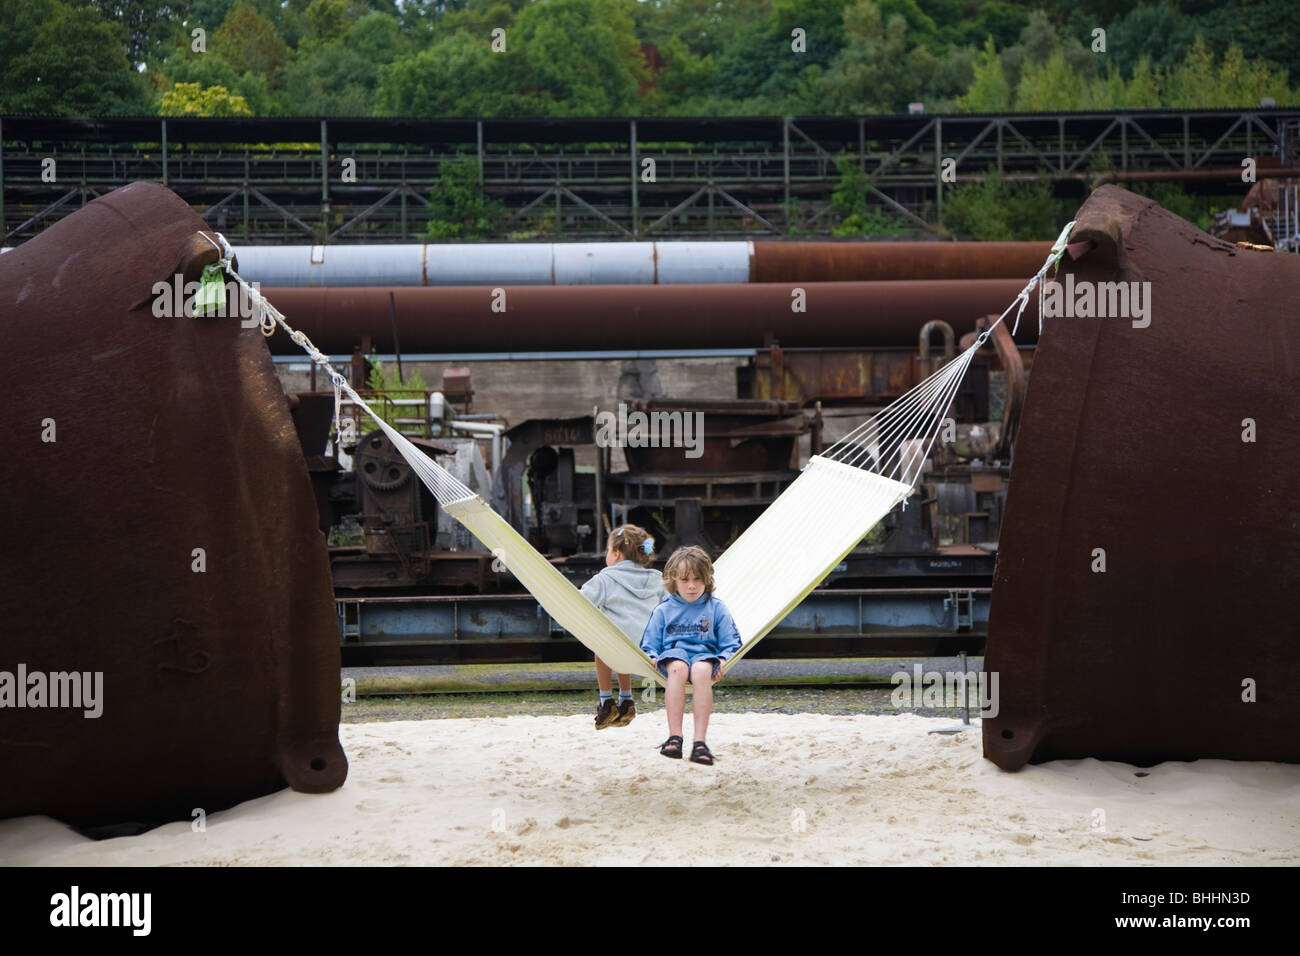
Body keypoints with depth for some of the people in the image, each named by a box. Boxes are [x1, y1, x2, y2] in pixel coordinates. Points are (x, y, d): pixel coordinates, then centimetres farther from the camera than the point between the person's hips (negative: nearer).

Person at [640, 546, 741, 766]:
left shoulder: (716, 609, 14)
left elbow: (731, 643, 11)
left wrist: (723, 660, -10)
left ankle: (700, 742, -44)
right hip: (673, 653, 1)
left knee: (701, 671, -39)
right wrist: (652, 658, -8)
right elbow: (649, 644, 15)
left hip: (704, 655, 0)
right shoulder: (663, 611, 16)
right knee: (678, 668, -39)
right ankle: (674, 736, -43)